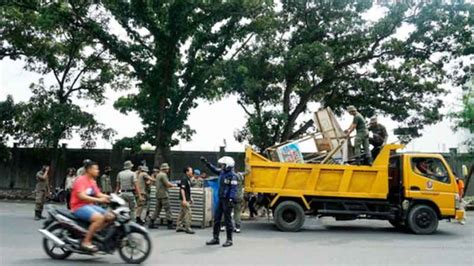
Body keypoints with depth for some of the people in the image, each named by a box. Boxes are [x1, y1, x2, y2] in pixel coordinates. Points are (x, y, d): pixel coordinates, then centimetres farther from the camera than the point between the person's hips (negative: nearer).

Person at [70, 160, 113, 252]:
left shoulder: (93, 181, 16)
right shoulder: (81, 180, -12)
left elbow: (98, 194, 11)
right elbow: (82, 196, -24)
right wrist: (99, 200, -30)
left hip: (90, 206, 9)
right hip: (79, 207, -9)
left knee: (110, 217, -3)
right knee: (99, 218, -30)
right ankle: (86, 241, -22)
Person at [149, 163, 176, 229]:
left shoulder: (158, 175, 19)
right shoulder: (163, 175, -12)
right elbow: (167, 184, -18)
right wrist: (173, 185, 2)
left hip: (158, 194, 9)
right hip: (164, 194, -9)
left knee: (157, 209, 11)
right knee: (168, 209, -6)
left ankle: (151, 223, 10)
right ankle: (170, 224, -5)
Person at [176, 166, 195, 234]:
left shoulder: (188, 179, 14)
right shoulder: (184, 179, -15)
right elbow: (182, 189, -21)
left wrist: (190, 198, 22)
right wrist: (184, 199, -26)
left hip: (187, 199, 10)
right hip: (185, 199, -10)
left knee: (182, 213, 13)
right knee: (188, 213, -8)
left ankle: (179, 227, 20)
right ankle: (187, 228, -3)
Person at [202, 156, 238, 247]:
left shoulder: (232, 175, -15)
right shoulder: (222, 172, 9)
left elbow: (233, 189, -20)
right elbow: (214, 169, 26)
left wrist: (231, 200, -26)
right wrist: (206, 162, 23)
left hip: (227, 200, -9)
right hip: (221, 199, 9)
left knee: (227, 219, -2)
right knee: (216, 218, 11)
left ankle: (229, 240, 9)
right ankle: (215, 238, 21)